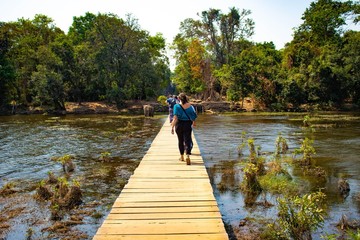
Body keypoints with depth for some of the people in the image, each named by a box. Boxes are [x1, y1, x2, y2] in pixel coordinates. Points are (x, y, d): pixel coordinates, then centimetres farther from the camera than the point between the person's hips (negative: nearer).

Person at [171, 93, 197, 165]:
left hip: (179, 124, -1)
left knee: (180, 140, 15)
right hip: (188, 124, 1)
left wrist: (172, 127, -14)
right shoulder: (190, 106, -2)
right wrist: (192, 122, 19)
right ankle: (188, 156, -19)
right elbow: (194, 116, 1)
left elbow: (175, 118, -16)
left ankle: (181, 156, 27)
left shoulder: (177, 106, -9)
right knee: (187, 140, 2)